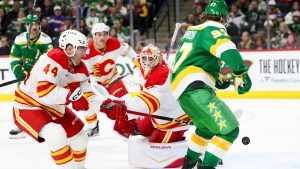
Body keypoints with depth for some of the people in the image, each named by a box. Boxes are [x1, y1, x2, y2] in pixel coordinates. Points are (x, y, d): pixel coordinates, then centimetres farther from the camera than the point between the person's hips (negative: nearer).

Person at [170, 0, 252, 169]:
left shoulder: (193, 30, 21)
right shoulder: (214, 29, -6)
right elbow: (226, 49, -28)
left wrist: (215, 77, 29)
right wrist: (241, 73, -30)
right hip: (194, 88, -10)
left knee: (206, 127, 32)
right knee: (229, 128, -14)